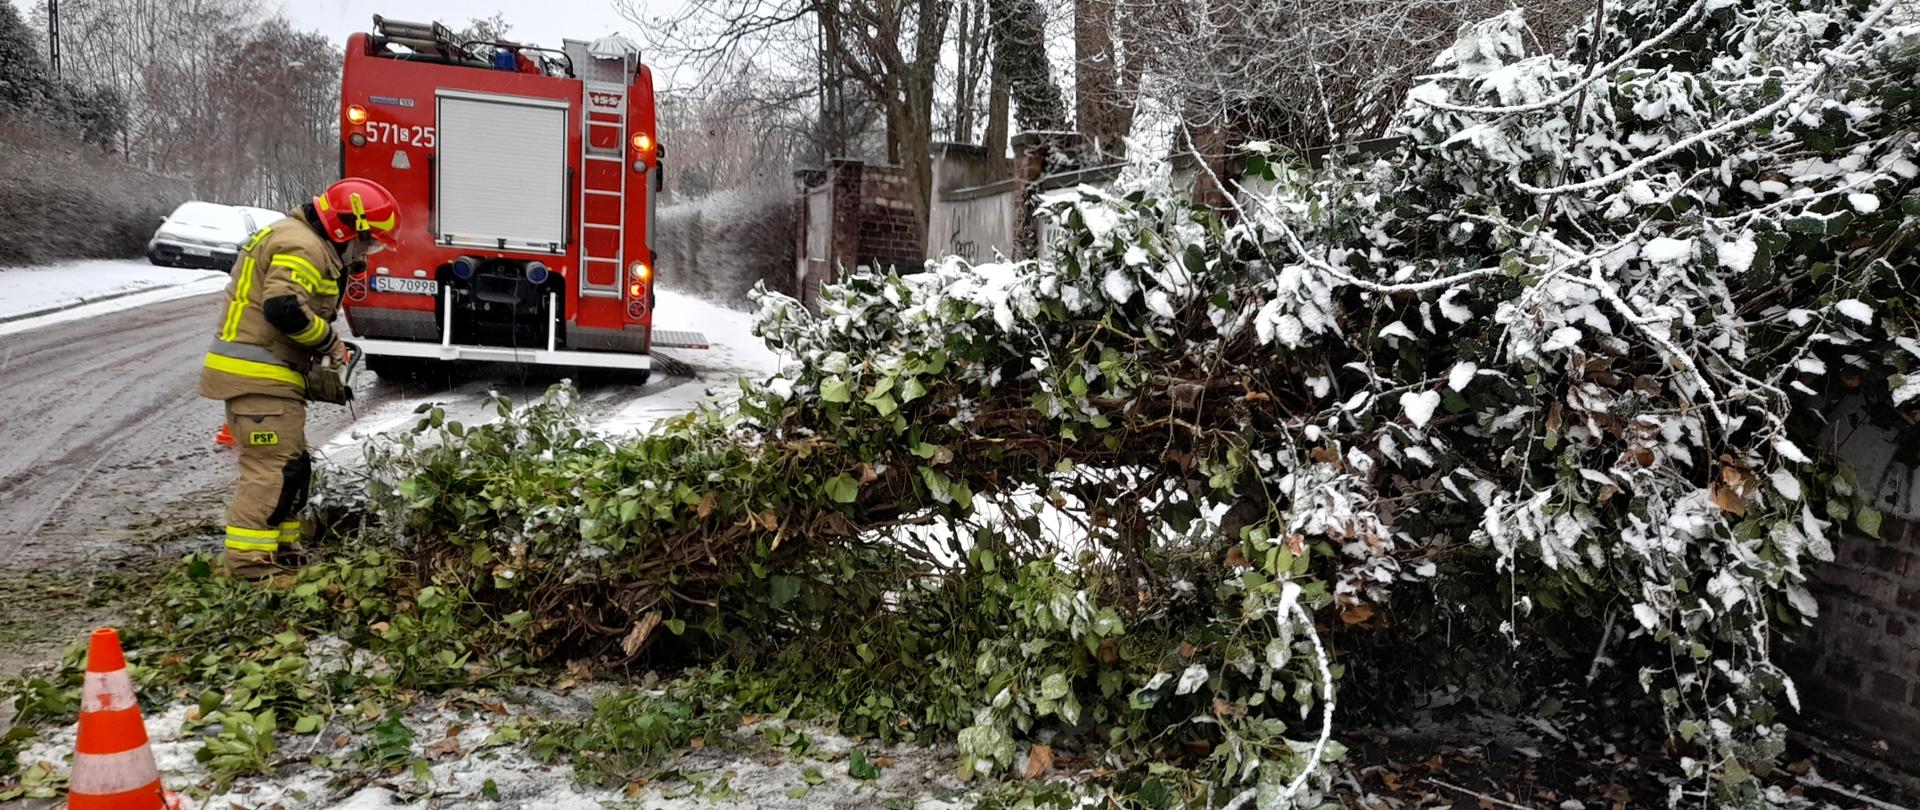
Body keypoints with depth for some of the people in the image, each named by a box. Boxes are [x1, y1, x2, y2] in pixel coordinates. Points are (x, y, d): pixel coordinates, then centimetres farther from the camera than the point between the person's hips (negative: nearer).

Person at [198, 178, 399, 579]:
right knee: (273, 468, -11)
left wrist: (321, 350, 9)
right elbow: (284, 308, -27)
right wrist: (330, 341, -14)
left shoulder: (311, 246, 20)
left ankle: (280, 547, 26)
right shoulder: (302, 245, -15)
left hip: (268, 376, 11)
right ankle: (246, 560, -9)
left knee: (292, 466, 17)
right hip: (257, 376, -11)